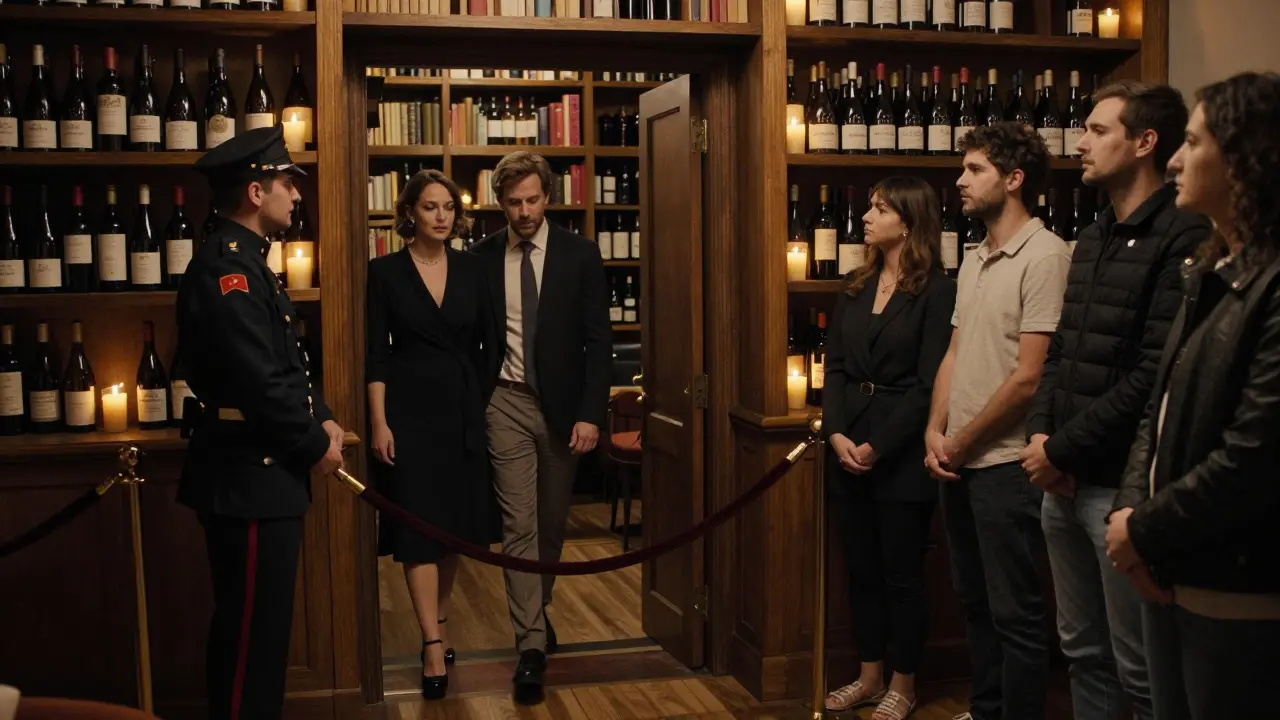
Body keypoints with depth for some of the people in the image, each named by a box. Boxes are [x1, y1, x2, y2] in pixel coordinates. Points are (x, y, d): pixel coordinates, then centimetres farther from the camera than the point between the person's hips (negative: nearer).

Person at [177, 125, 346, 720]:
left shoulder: (245, 259, 15)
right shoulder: (225, 265, -19)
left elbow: (284, 365, 20)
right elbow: (258, 381, -24)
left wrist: (322, 418, 5)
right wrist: (316, 445, -12)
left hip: (263, 474, 11)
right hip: (248, 479, -11)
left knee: (259, 626, 19)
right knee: (252, 629, 0)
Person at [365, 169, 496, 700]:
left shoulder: (471, 269, 5)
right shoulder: (385, 271, -3)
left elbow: (488, 344, 9)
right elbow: (375, 353, -5)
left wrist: (487, 406, 5)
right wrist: (379, 422, -10)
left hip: (463, 409, 3)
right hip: (410, 410, -3)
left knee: (457, 522, 9)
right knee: (418, 523, -6)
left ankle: (437, 623, 26)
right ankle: (433, 645, -2)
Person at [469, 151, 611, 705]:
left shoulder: (580, 254, -2)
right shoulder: (481, 258, 0)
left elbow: (597, 340, -4)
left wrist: (590, 413, -11)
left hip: (563, 403, 1)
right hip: (507, 402, -1)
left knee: (552, 522, 14)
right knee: (519, 524, -5)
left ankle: (536, 611, 37)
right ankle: (532, 643, -2)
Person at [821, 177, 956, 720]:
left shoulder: (937, 291, -9)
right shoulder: (856, 287, 11)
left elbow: (928, 384, -13)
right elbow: (836, 365, 7)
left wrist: (878, 447, -15)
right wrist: (837, 434, -7)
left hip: (901, 454, -6)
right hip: (849, 449, 6)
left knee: (902, 573, 5)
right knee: (861, 569, 13)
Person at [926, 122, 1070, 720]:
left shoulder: (1044, 256, -13)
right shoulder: (974, 260, 14)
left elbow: (1029, 376, -18)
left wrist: (963, 443, -10)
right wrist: (935, 434, 1)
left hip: (1005, 463, -8)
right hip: (958, 462, 8)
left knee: (1014, 611, 1)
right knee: (975, 600, 18)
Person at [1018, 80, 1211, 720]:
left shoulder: (1181, 240, -13)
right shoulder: (1092, 239, 16)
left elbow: (1154, 376, -19)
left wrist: (1063, 452, -14)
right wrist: (1041, 434, 0)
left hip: (1123, 484, -8)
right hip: (1064, 481, 9)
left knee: (1141, 668, 3)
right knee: (1082, 649, 18)